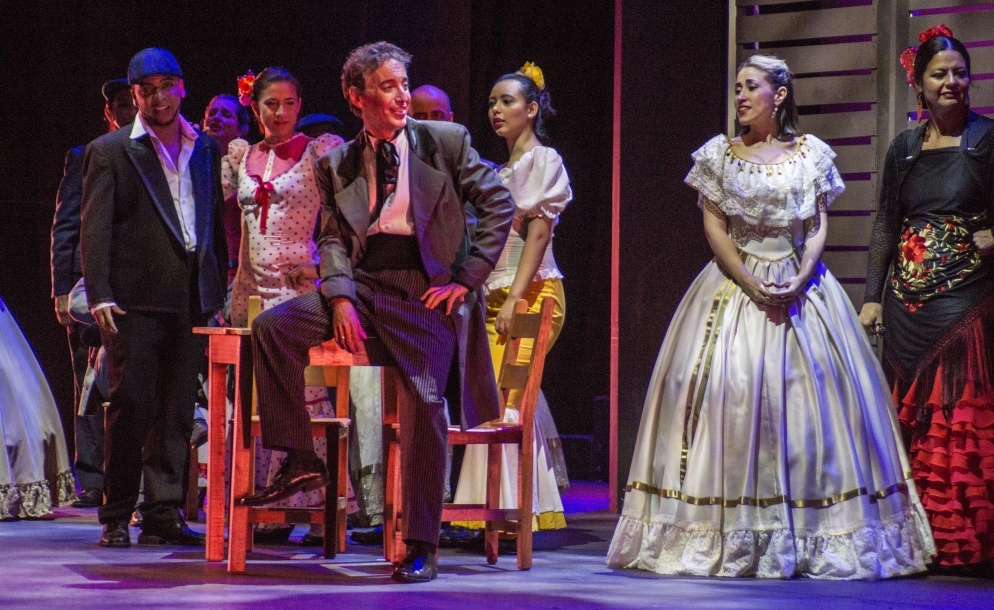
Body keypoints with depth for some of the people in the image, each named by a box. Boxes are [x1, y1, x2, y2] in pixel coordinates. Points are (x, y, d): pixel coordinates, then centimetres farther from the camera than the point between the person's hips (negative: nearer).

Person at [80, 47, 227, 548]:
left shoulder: (206, 149, 15)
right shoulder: (110, 151, 3)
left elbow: (216, 222, 17)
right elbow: (94, 229, -2)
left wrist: (217, 290, 9)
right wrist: (99, 295, -11)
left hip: (190, 300, 4)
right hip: (136, 299, -4)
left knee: (177, 412, 5)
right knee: (130, 405, -6)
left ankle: (163, 516, 9)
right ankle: (115, 519, 1)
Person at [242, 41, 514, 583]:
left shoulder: (446, 141, 4)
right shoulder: (337, 164, 12)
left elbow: (499, 204, 2)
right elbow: (331, 238, 8)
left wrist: (465, 279, -5)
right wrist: (340, 299, -10)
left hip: (427, 291, -3)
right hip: (363, 284, 3)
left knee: (424, 401, -18)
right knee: (273, 326, -17)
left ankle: (421, 547, -7)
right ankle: (299, 461, -7)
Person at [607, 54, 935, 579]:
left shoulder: (811, 153, 7)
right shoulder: (719, 153, 6)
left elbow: (819, 226, 3)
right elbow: (713, 227, 0)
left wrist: (798, 282, -13)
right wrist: (753, 286, -11)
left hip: (802, 287, 1)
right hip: (734, 286, 0)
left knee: (812, 389, -6)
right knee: (731, 391, -10)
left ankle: (811, 535, 0)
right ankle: (730, 534, -8)